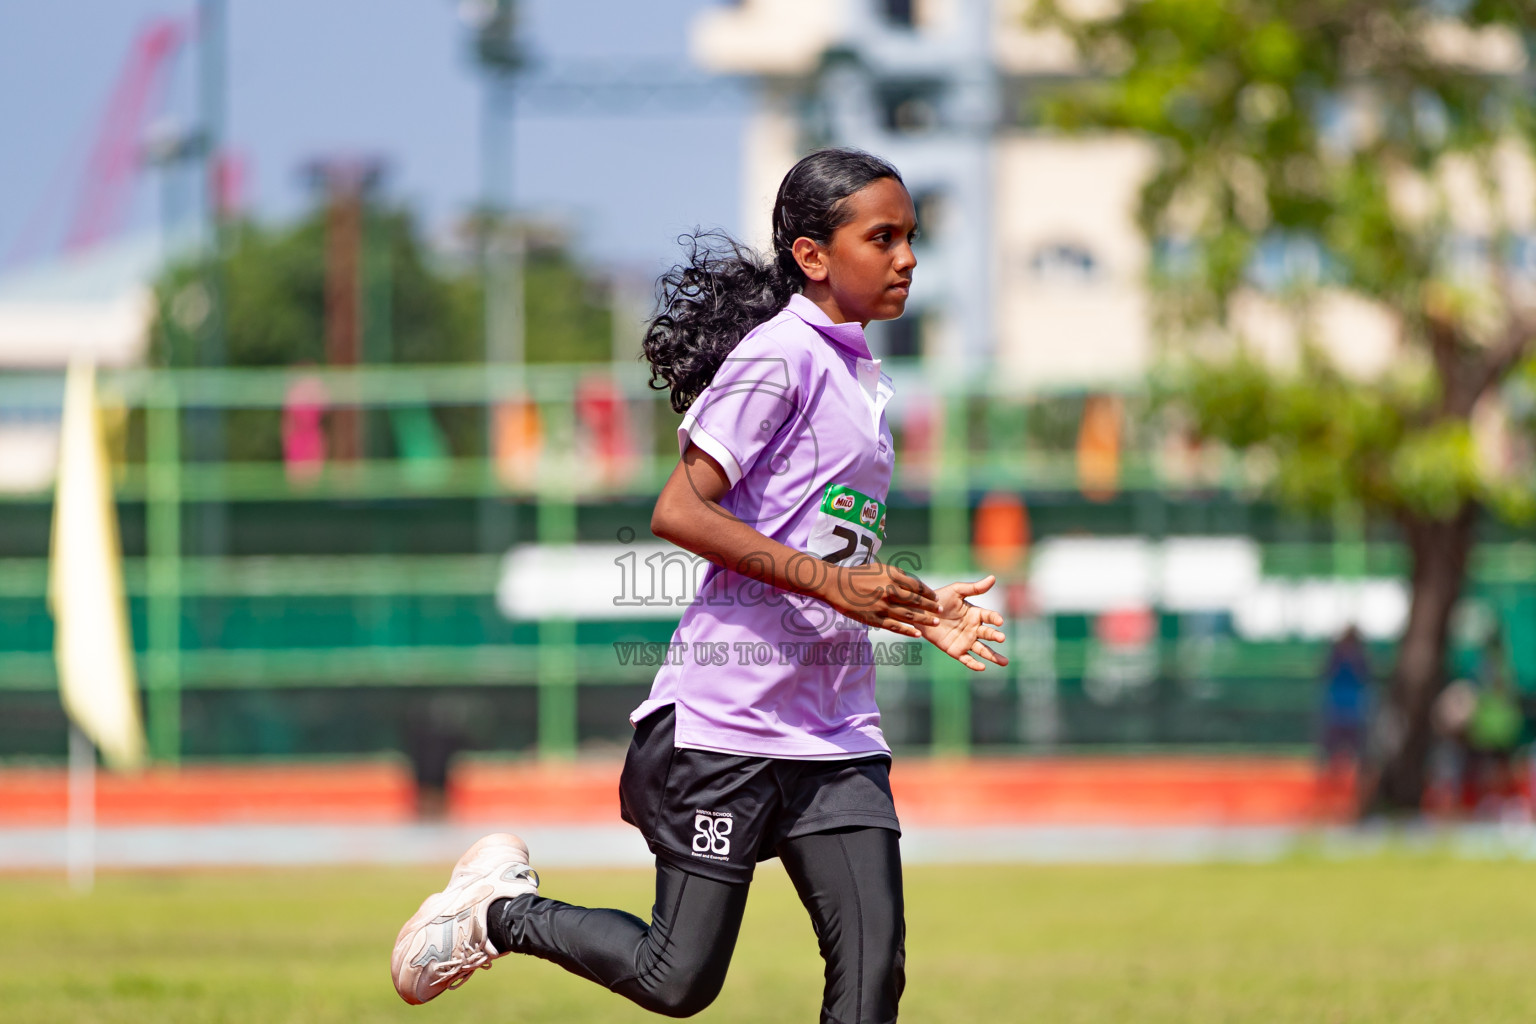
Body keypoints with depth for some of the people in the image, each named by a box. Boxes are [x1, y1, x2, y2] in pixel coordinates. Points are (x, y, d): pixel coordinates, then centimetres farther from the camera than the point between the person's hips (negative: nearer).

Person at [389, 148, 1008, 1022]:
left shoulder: (860, 375, 17)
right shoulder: (781, 354, -11)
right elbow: (679, 511, -19)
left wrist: (916, 611, 13)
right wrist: (826, 579, -22)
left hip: (834, 726, 8)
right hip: (729, 719, -8)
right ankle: (503, 908, 23)